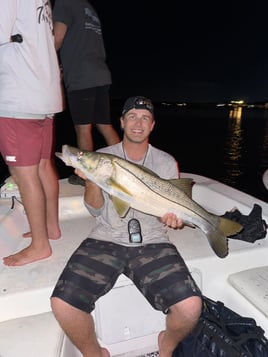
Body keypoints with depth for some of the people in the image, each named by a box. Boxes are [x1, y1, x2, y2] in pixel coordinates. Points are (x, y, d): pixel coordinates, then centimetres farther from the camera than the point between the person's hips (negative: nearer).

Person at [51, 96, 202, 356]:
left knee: (190, 307, -21)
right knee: (62, 303, -20)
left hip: (152, 242, 0)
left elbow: (170, 209, 8)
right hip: (106, 239, 1)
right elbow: (95, 210, 2)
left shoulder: (166, 162, 9)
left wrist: (171, 216, -15)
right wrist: (90, 178, -16)